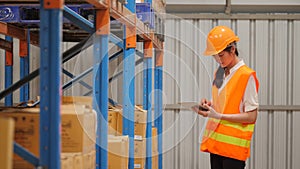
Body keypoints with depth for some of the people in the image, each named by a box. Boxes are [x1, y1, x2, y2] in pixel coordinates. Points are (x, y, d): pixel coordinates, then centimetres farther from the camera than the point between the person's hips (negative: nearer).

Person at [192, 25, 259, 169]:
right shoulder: (219, 73, 14)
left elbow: (251, 116, -13)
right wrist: (211, 105, 2)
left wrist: (218, 116, -19)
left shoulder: (247, 76, -11)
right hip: (216, 141, 8)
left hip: (234, 145, -7)